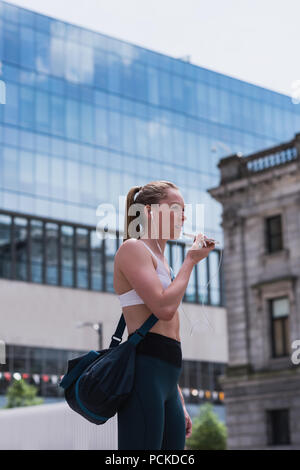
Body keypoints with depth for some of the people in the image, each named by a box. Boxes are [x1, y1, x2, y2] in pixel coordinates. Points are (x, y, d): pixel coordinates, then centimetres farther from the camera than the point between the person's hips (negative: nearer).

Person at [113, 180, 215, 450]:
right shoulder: (133, 248, -1)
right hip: (143, 373, -9)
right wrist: (190, 261, -2)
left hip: (167, 382, 10)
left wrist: (180, 403, 23)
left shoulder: (159, 260, 27)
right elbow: (164, 307, -16)